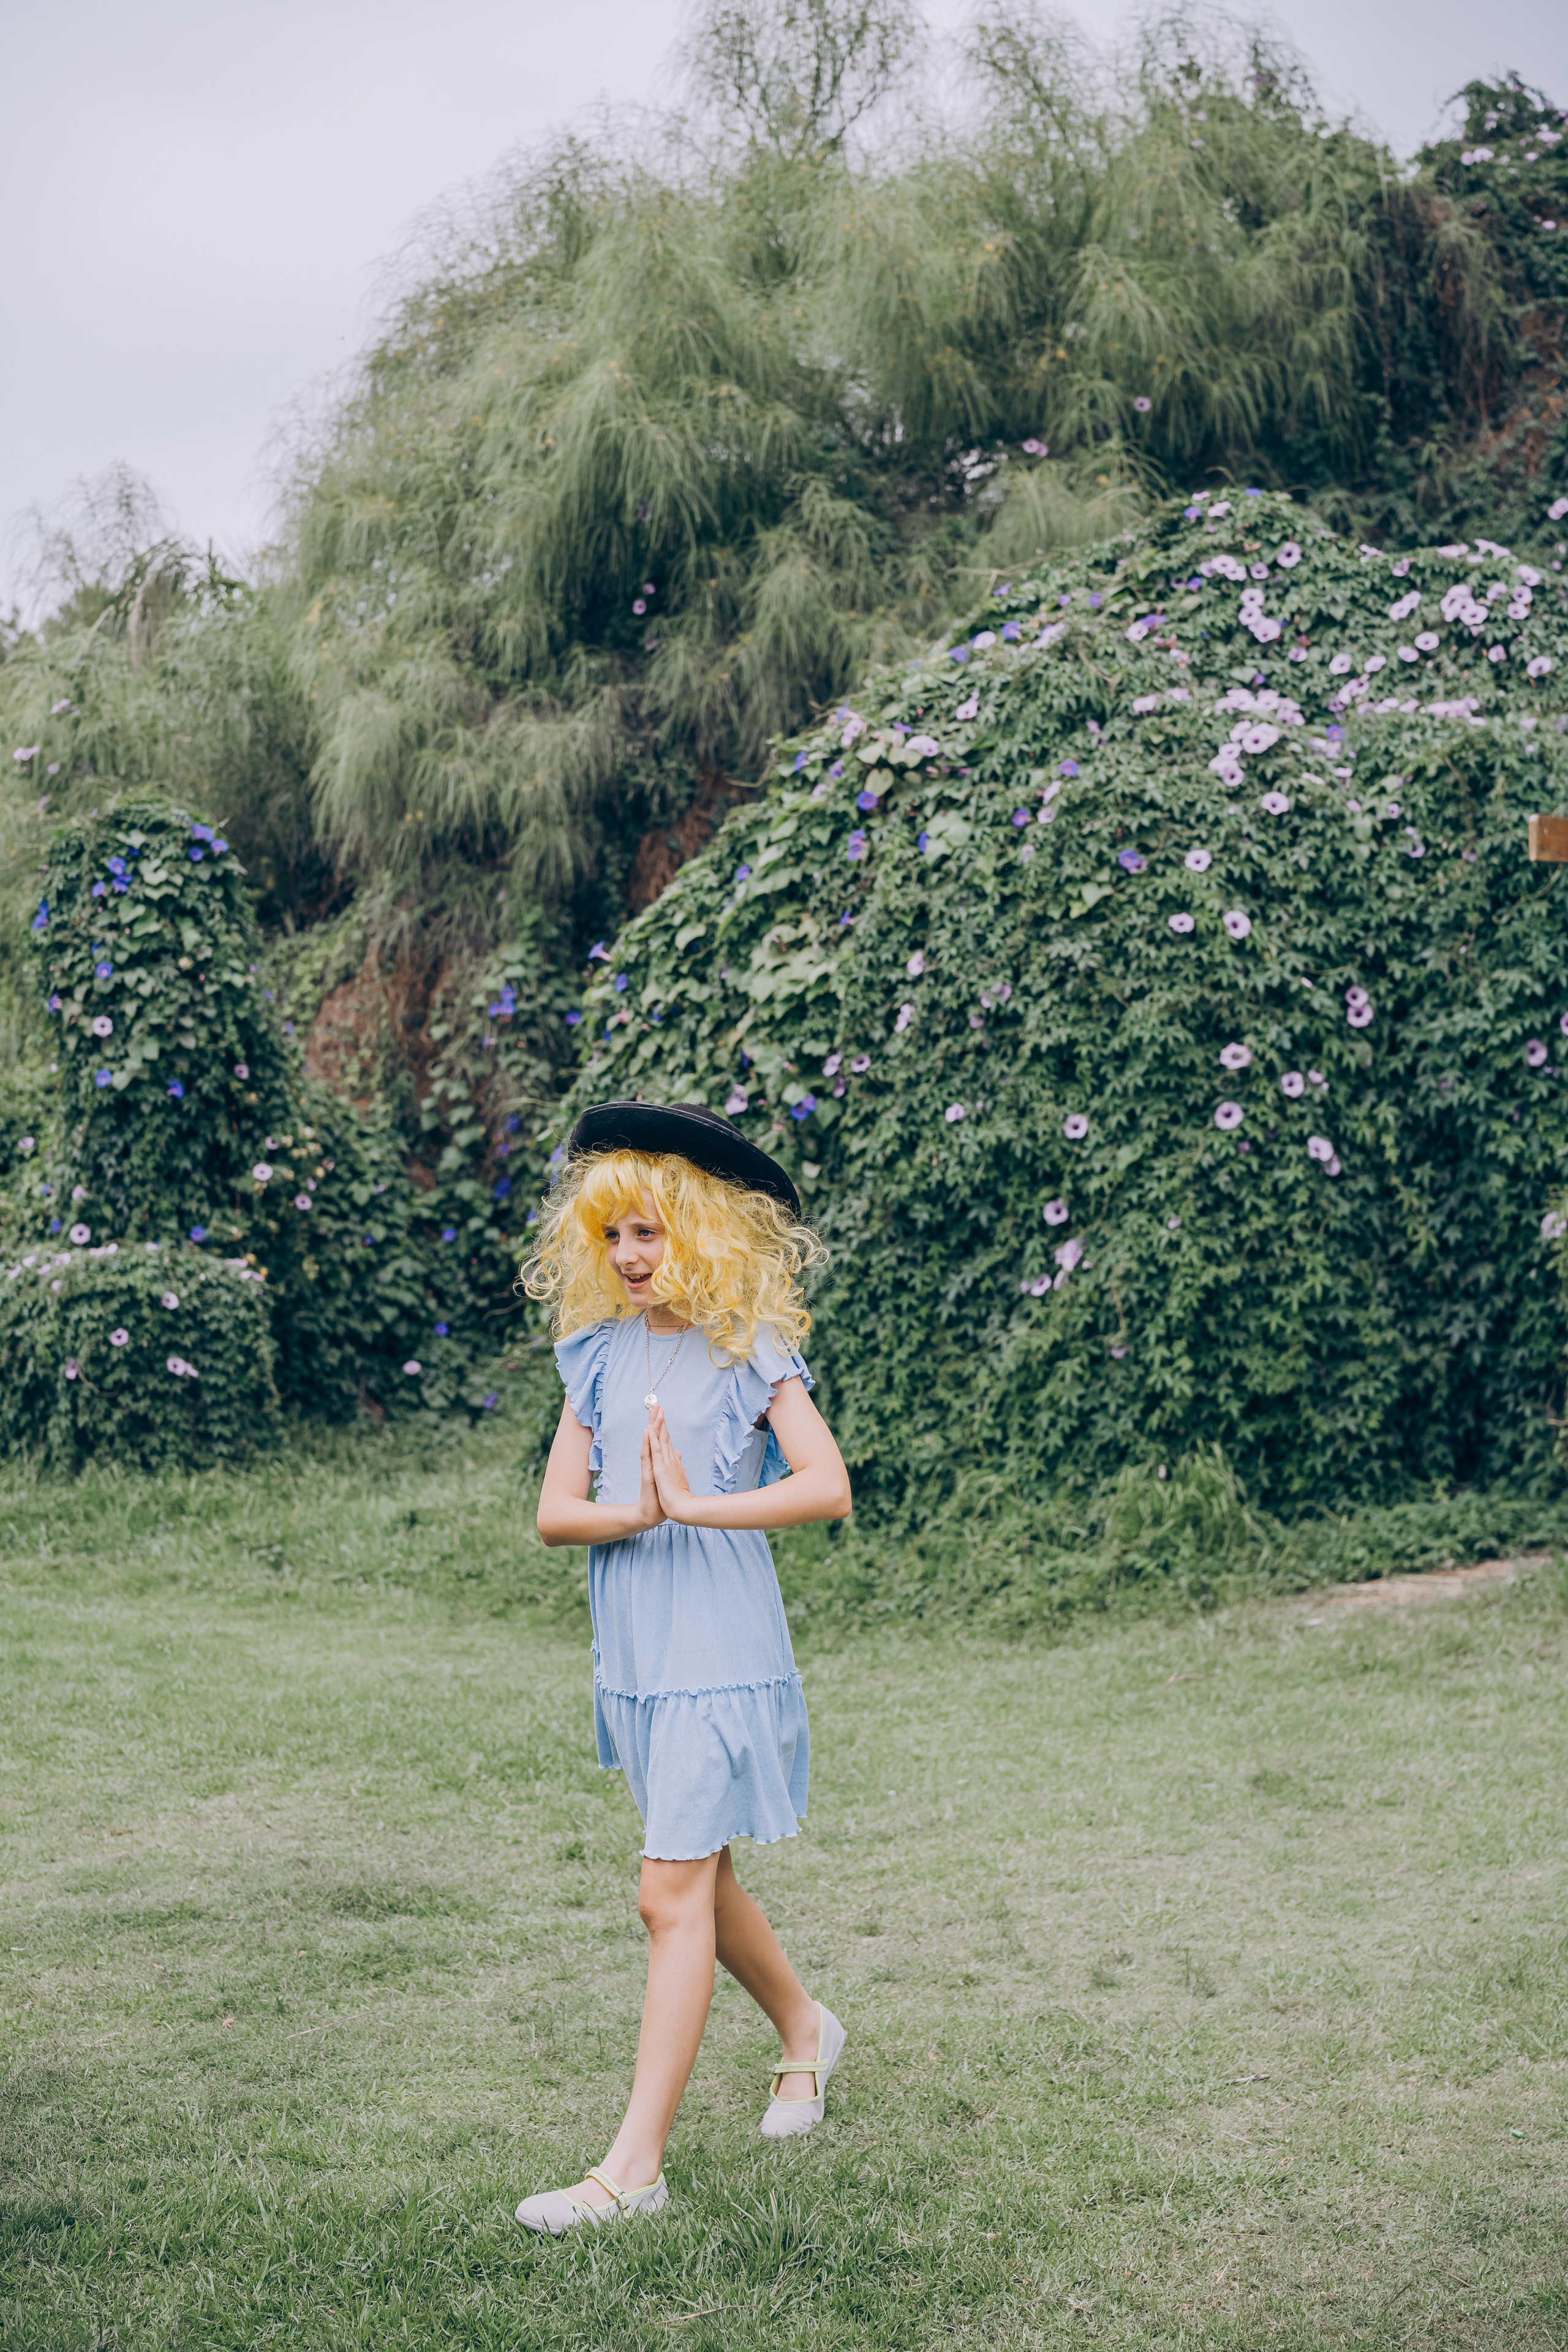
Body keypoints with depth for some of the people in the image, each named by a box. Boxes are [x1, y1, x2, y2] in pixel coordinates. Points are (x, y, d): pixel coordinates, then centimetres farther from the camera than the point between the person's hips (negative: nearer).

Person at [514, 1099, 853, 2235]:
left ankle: (636, 2163, -6)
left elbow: (828, 1488, -20)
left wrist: (694, 1505, -23)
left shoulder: (752, 1353, -7)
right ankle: (807, 2030, 44)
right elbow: (556, 1511, 1)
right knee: (700, 1880, 18)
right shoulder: (601, 1353, 8)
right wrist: (638, 1513, -18)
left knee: (675, 1896, -9)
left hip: (722, 1655, -6)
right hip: (634, 1651, 6)